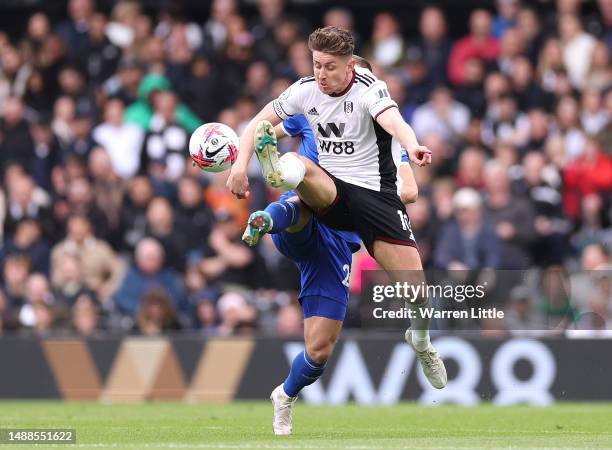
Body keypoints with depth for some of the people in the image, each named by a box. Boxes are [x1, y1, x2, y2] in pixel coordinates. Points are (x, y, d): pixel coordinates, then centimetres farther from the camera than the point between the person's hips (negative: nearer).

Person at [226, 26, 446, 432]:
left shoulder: (369, 89, -13)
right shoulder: (304, 91, 2)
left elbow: (391, 119, -34)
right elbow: (258, 123, 9)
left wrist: (411, 145, -56)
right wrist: (241, 163, -8)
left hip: (374, 193, -3)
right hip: (330, 192, 3)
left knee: (414, 283, -11)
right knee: (301, 168, -32)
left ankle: (421, 339, 20)